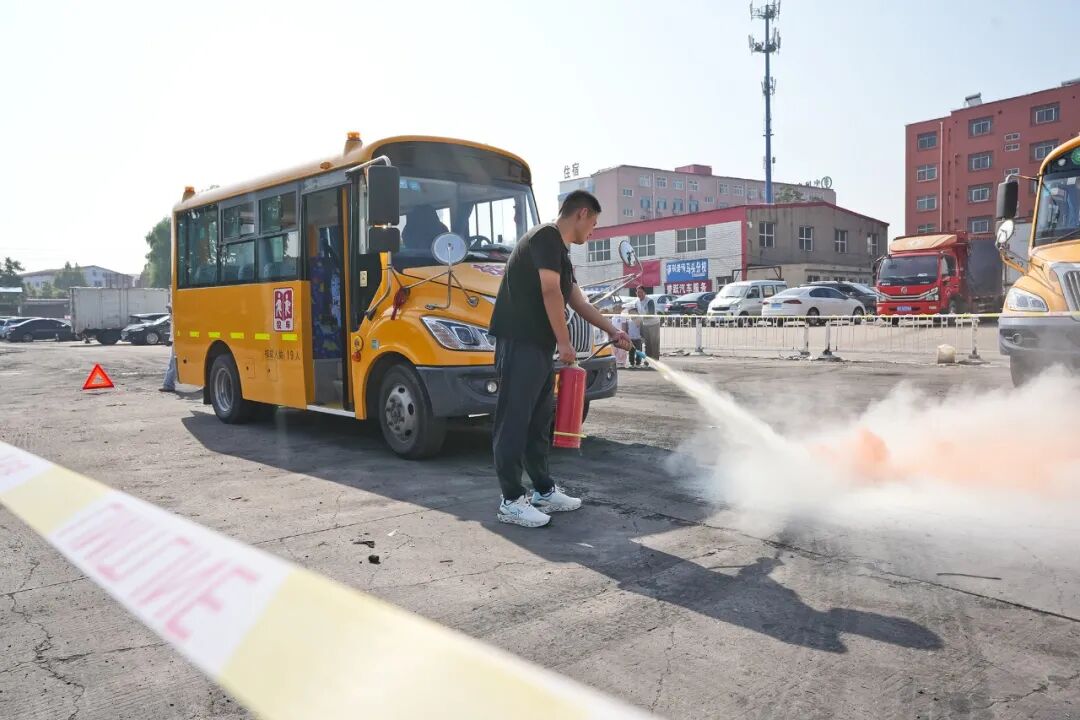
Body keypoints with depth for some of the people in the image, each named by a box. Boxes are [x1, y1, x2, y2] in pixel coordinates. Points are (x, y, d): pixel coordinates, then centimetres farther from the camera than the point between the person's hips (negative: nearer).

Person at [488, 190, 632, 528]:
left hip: (539, 346, 10)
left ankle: (544, 491, 25)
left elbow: (579, 302, 25)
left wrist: (612, 330, 26)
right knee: (514, 420, -5)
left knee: (539, 420, 15)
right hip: (520, 343, -10)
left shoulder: (560, 252, 21)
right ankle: (511, 501, 0)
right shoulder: (547, 236, -8)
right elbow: (550, 292, -17)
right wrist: (565, 342, -13)